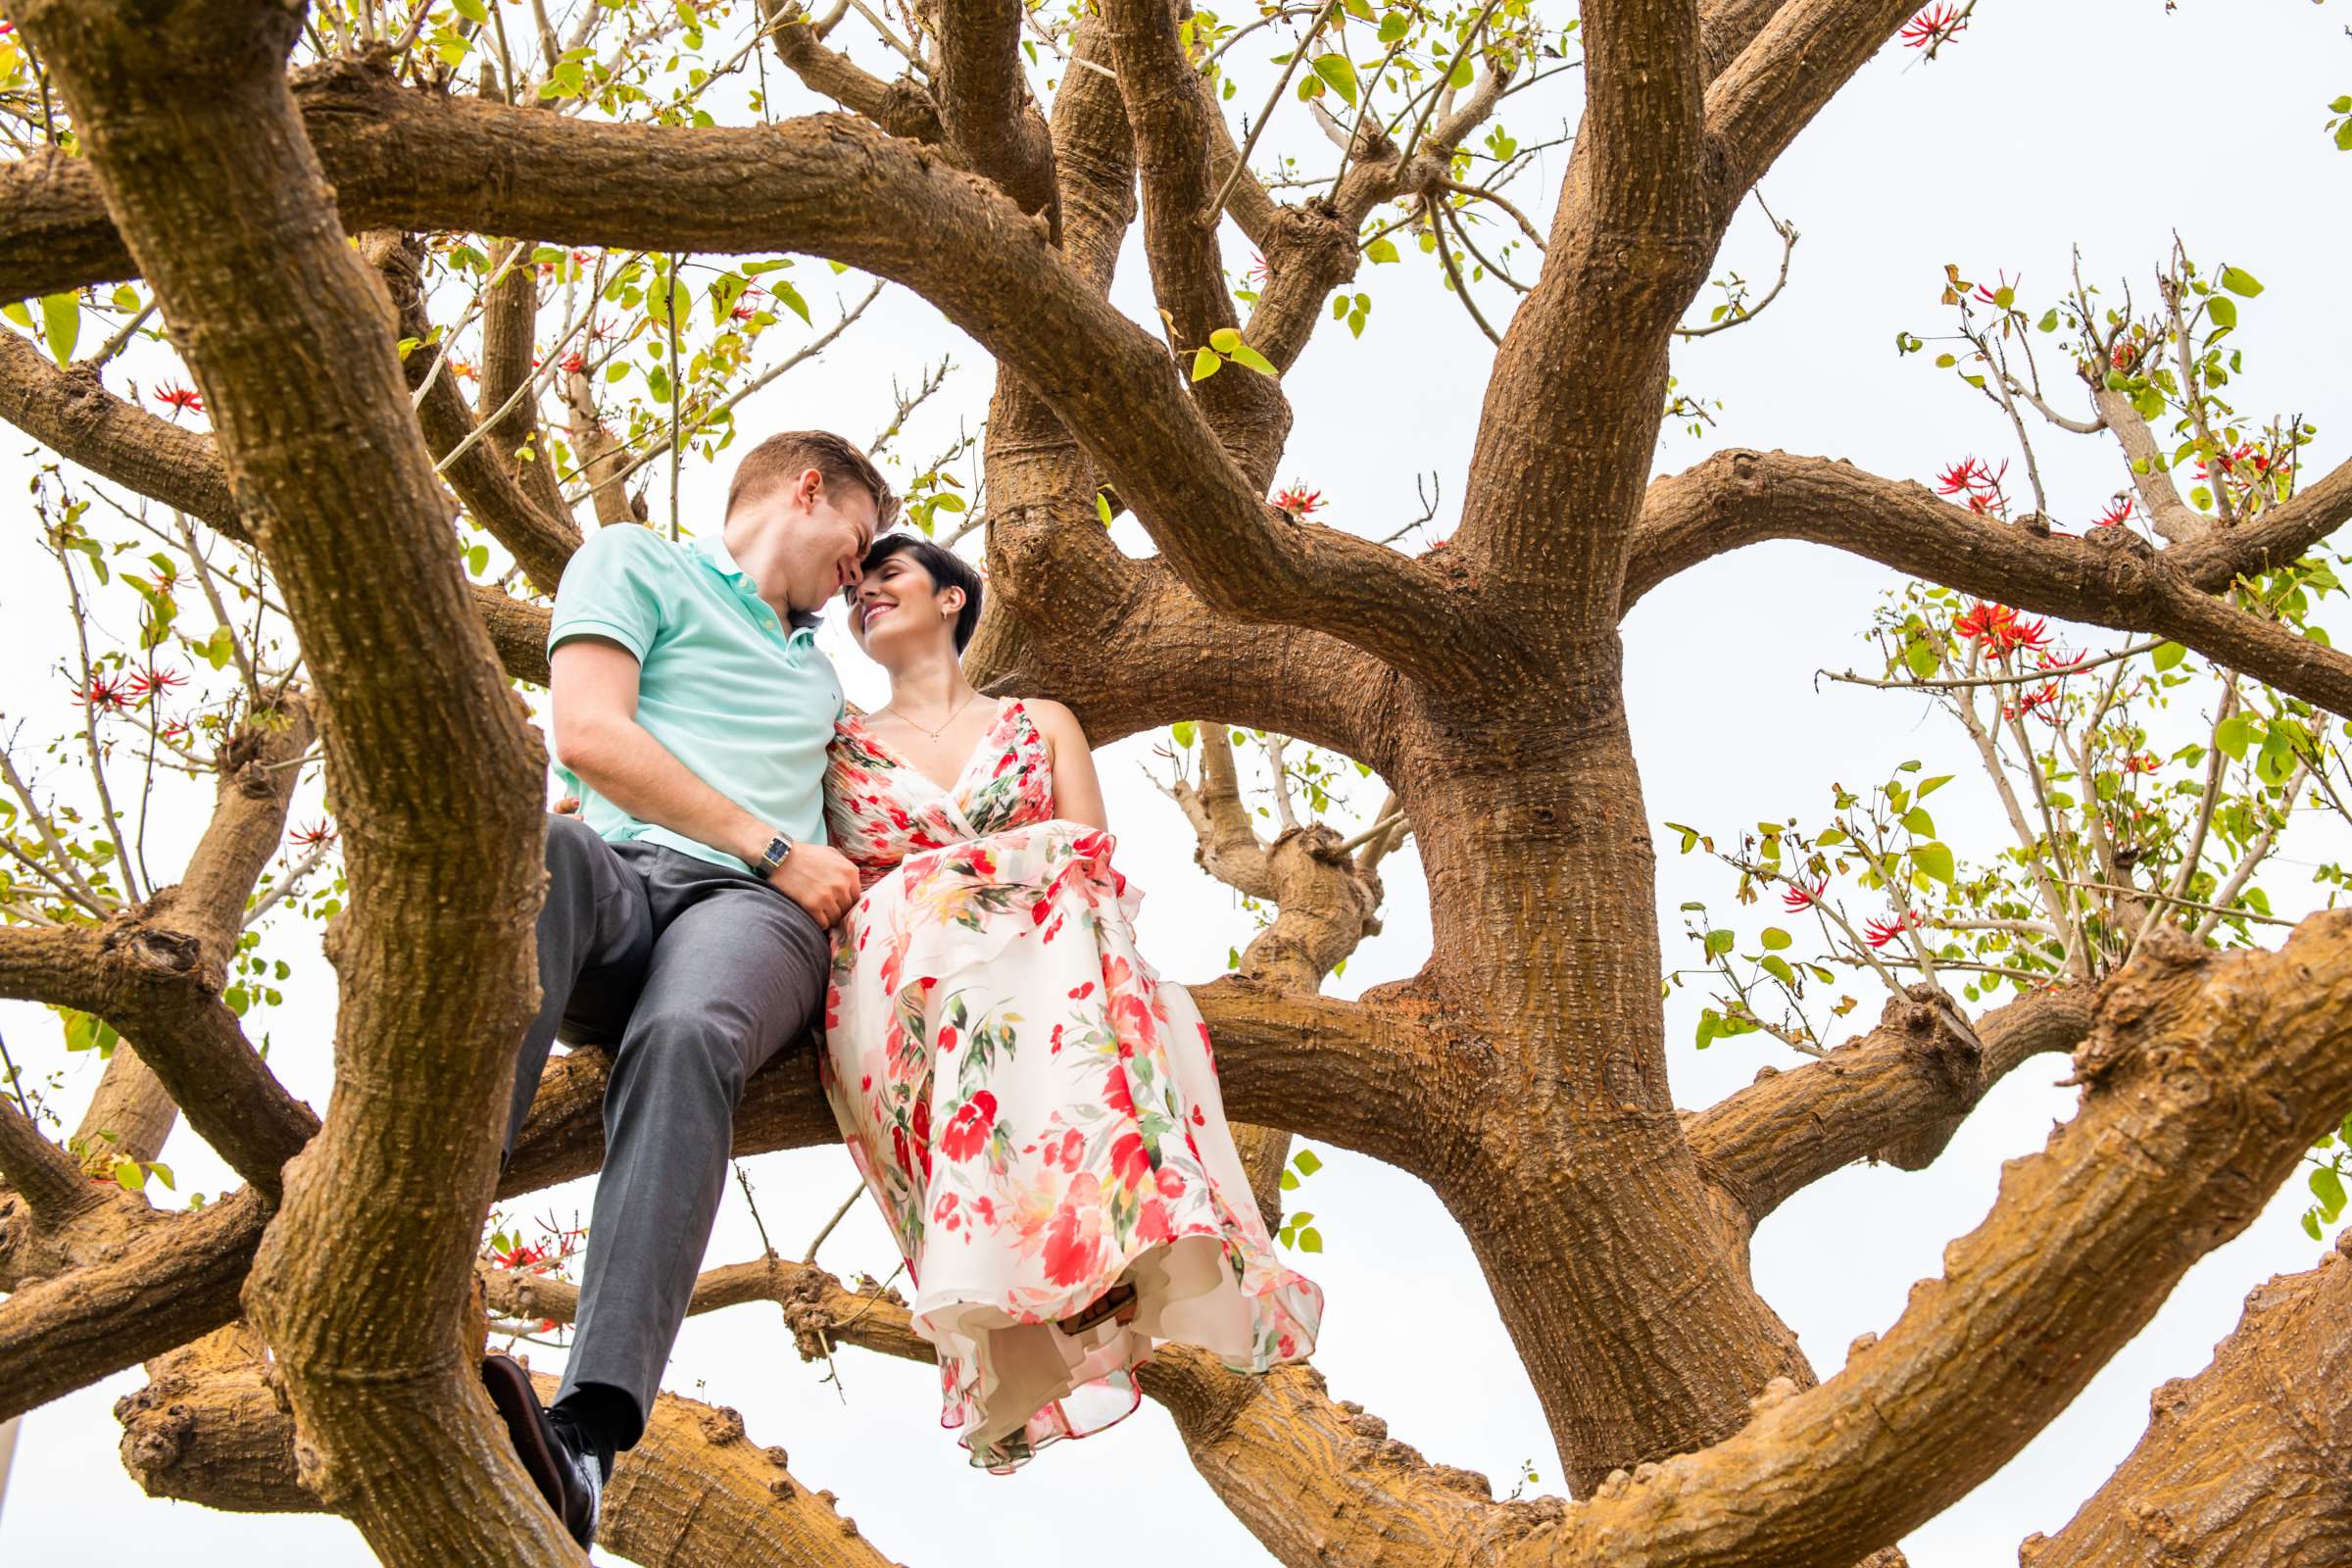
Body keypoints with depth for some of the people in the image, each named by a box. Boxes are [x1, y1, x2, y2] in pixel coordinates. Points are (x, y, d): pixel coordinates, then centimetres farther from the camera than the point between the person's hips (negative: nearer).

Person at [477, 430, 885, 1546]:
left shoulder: (817, 672, 41)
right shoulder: (637, 560, 22)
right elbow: (588, 731, 5)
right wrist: (776, 849, 1)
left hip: (754, 909, 3)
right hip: (624, 872, -3)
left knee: (687, 1039, -36)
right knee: (540, 845, -41)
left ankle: (587, 1437, -57)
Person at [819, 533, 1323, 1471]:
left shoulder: (1041, 725, 28)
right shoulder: (836, 747, 28)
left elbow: (1092, 865, 12)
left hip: (1052, 954, 1)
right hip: (903, 982, -1)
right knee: (972, 958, -39)